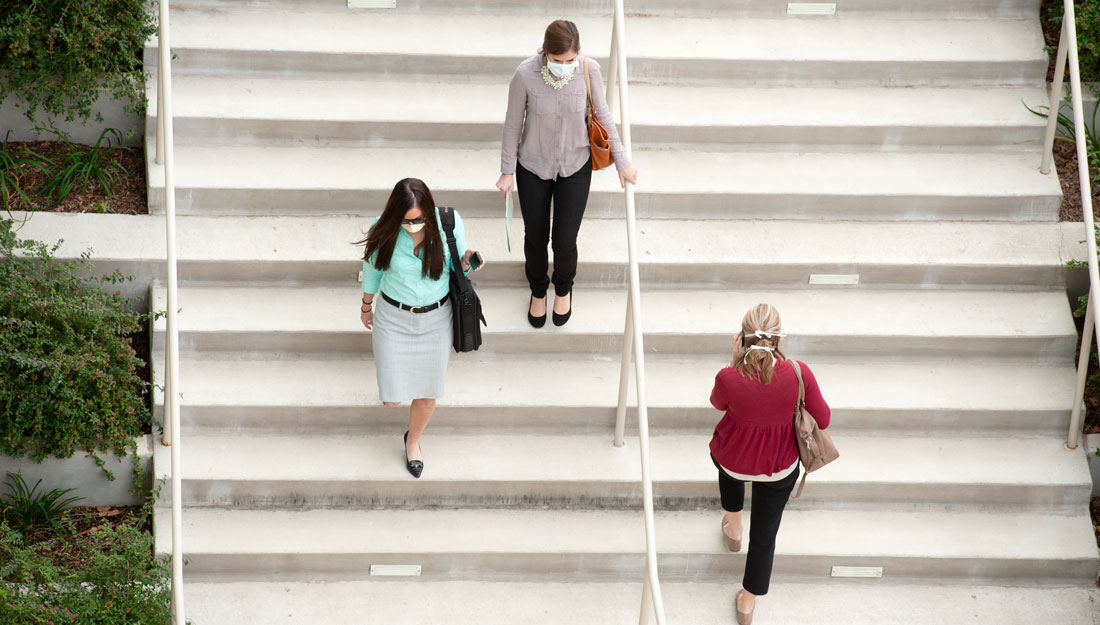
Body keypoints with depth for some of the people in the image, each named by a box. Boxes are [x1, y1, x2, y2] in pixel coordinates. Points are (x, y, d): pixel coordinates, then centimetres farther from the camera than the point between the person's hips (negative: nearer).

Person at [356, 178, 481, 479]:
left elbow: (457, 270, -5)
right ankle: (393, 384, 42)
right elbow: (372, 270, -1)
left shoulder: (448, 224, -20)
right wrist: (366, 307, 14)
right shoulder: (384, 231, -20)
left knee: (427, 395, 11)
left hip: (436, 318, 1)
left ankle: (413, 440, 44)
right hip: (393, 316, -1)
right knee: (392, 399, 2)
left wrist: (466, 262, -29)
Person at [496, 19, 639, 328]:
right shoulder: (525, 75, -26)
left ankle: (564, 287, 40)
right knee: (535, 237, 15)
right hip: (533, 166, 0)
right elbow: (513, 123, -11)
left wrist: (622, 162, 0)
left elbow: (603, 115, -5)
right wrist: (507, 171, -2)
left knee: (565, 243, 4)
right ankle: (538, 290, 48)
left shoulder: (589, 70, -22)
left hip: (575, 166, 0)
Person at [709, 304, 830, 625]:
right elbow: (823, 420, -14)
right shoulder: (798, 375, -32)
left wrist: (735, 360, -9)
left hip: (733, 461, 0)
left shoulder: (729, 378, -33)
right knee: (765, 535, 24)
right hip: (779, 468, 0)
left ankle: (733, 525, 62)